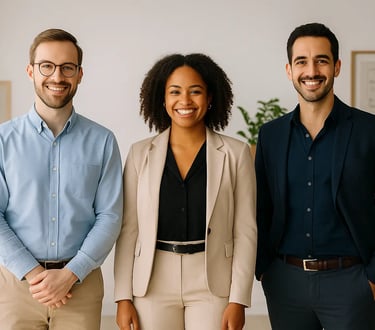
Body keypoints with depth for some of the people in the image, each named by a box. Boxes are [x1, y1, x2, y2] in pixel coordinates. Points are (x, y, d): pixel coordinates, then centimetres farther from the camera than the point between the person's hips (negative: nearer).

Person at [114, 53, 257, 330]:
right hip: (153, 285, 1)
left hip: (212, 285, -1)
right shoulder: (141, 153, 4)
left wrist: (238, 300, -6)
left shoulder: (236, 153, 1)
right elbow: (128, 229, 4)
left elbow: (245, 231, -1)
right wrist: (123, 297, -1)